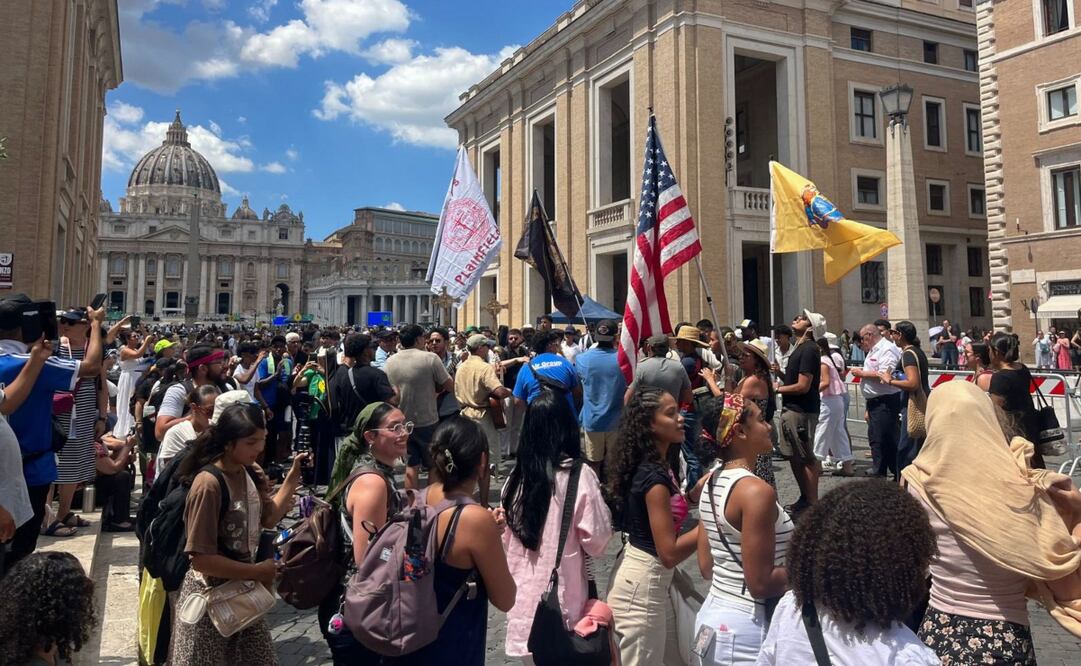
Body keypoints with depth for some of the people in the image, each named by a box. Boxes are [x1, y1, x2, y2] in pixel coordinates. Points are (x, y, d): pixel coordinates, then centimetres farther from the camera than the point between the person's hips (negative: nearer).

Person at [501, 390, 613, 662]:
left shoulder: (516, 475, -1)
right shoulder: (578, 475, -14)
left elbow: (507, 540, 7)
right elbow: (597, 540, -12)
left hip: (523, 598, 4)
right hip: (561, 601, -4)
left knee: (533, 653, 19)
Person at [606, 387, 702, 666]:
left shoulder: (655, 467, 4)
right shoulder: (655, 478, -25)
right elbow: (669, 553, -24)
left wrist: (694, 494, 3)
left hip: (650, 579, 9)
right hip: (642, 585, -9)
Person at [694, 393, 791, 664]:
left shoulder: (712, 481, 2)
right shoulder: (756, 491, -23)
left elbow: (706, 566, 7)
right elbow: (760, 584, -21)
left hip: (712, 615, 8)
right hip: (747, 627, -8)